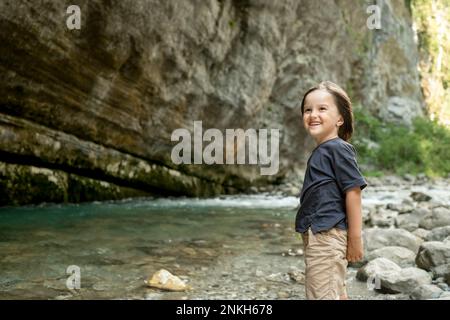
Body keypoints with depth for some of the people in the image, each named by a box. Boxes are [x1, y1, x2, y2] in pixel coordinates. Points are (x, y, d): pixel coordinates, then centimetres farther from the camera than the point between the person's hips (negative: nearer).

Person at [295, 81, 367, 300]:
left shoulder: (338, 149, -12)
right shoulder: (321, 151, 14)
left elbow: (353, 190, -17)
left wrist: (355, 238, -17)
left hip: (327, 235, -10)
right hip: (316, 235, 10)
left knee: (322, 294, -7)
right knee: (335, 292, 19)